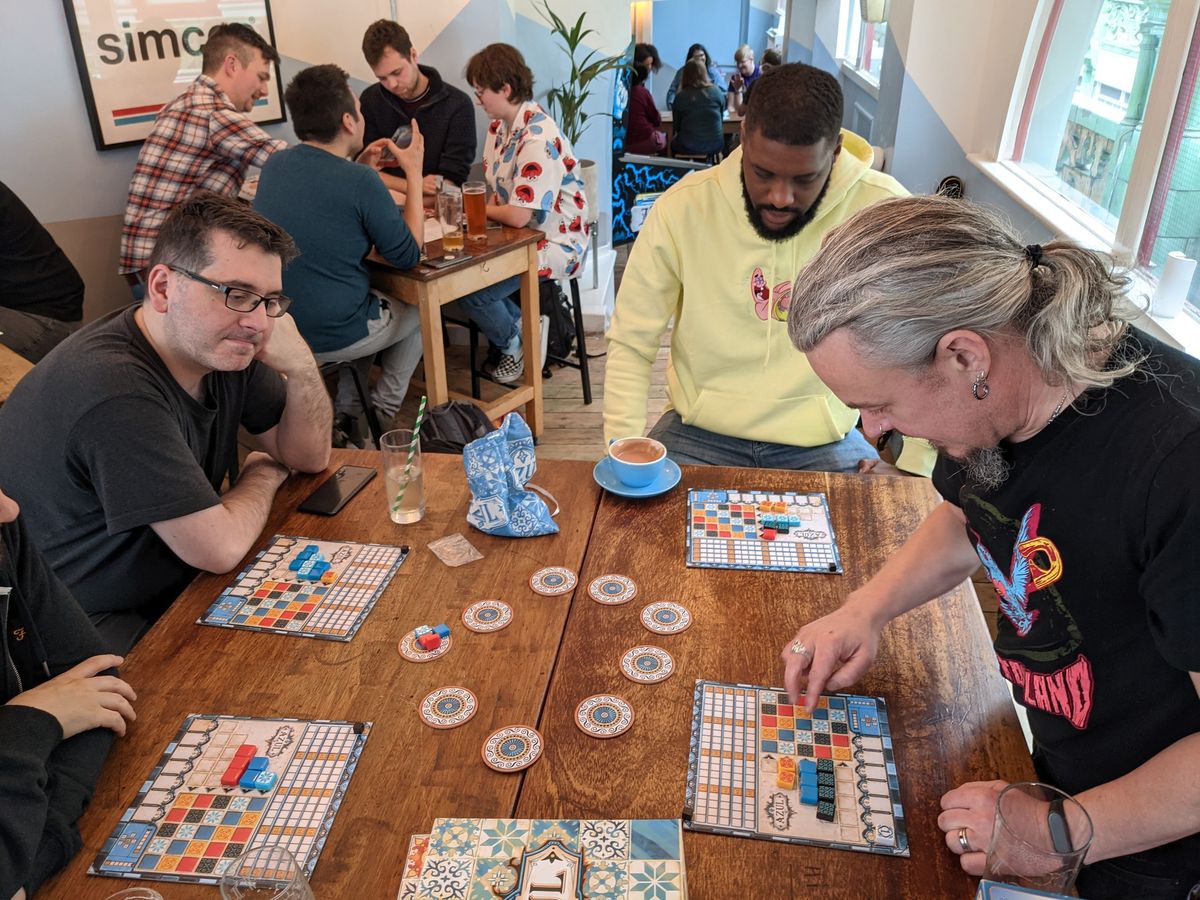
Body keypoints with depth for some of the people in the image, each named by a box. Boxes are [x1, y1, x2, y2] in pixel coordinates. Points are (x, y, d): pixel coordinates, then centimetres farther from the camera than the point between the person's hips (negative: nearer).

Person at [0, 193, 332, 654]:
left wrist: (301, 366, -15)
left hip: (179, 581, 8)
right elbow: (220, 548, -26)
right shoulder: (116, 390, -30)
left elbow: (310, 457, 3)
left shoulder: (227, 346, -4)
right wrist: (263, 475, -5)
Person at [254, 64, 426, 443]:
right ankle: (382, 412, 22)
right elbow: (410, 255, -10)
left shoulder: (274, 166, 0)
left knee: (373, 301, 34)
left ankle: (346, 415, 27)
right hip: (332, 338, -6)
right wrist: (414, 174, -4)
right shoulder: (361, 183, -22)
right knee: (417, 310, 22)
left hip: (275, 330, 7)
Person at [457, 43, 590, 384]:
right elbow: (499, 195, 10)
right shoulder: (499, 126, 6)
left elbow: (518, 216, -26)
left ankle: (516, 346, 10)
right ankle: (521, 327, 8)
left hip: (555, 243, -9)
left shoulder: (539, 138, -23)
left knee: (468, 289, -18)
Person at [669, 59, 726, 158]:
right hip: (715, 146, 2)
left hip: (688, 148, -2)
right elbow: (721, 119, 10)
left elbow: (677, 127, 2)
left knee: (673, 144, 33)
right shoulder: (716, 92, -4)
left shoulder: (680, 97, -9)